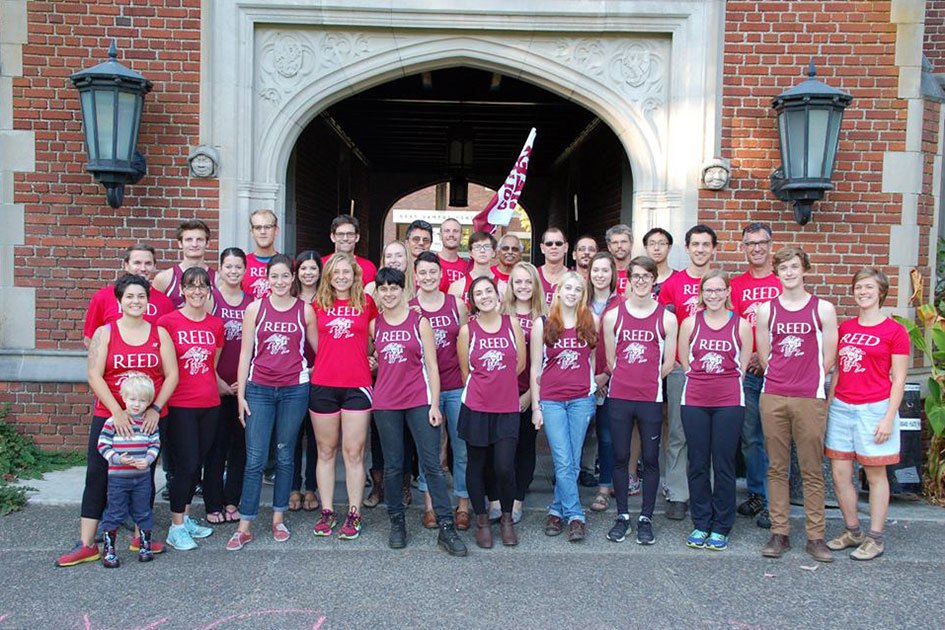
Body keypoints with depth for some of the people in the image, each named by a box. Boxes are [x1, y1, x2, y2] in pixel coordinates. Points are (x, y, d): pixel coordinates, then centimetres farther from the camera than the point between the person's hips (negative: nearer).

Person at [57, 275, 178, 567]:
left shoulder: (160, 333, 5)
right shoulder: (104, 332, 1)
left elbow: (172, 374, 1)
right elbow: (94, 376, -7)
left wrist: (155, 409, -10)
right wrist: (117, 411, -16)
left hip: (150, 418, 1)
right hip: (109, 416, -1)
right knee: (98, 476, 0)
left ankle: (141, 536, 22)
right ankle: (86, 544, 8)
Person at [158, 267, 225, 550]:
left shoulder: (216, 324, 8)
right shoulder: (167, 322, -6)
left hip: (209, 404, 5)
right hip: (179, 405, -5)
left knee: (198, 463, 11)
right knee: (186, 463, -4)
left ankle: (186, 517, 26)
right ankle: (176, 527, 9)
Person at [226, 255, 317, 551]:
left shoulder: (305, 310, 2)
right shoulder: (255, 308, 2)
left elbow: (320, 350, 13)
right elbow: (246, 353, 2)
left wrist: (310, 371, 1)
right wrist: (240, 394, 0)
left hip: (294, 390, 1)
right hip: (259, 389, 0)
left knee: (285, 457, 9)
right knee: (254, 459, -2)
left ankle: (278, 518, 22)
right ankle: (244, 527, 6)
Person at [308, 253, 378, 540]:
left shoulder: (366, 302, 4)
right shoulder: (319, 303, 7)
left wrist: (372, 359, 2)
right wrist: (315, 363, 7)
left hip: (357, 386, -1)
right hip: (323, 385, 2)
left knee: (354, 452, 1)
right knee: (326, 451, 9)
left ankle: (354, 515, 10)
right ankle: (326, 512, 19)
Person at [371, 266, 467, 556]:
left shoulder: (420, 321, 0)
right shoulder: (374, 324, 7)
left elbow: (432, 366, -1)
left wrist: (434, 404, -6)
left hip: (420, 401, -2)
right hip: (386, 404, 2)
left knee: (432, 465, -4)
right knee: (393, 466, 9)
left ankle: (446, 529, 0)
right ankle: (397, 523, 23)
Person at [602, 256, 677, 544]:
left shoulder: (667, 318, 1)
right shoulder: (613, 316, 3)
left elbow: (668, 363, 4)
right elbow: (610, 360, 7)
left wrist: (647, 381, 5)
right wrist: (628, 380, 4)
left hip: (651, 399, 0)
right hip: (618, 398, 1)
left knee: (651, 459, 5)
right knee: (620, 458, 7)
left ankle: (645, 518, 18)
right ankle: (622, 516, 20)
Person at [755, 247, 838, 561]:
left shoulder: (823, 308, 3)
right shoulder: (766, 309, 7)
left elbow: (828, 359, 4)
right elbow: (764, 357, 9)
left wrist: (808, 382, 5)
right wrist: (784, 379, 6)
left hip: (810, 399, -1)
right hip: (773, 398, 2)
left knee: (812, 470, 3)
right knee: (777, 468, 6)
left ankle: (816, 537, 12)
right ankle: (779, 534, 14)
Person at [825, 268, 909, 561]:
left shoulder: (894, 331, -5)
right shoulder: (845, 328, 10)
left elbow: (898, 380, -6)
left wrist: (889, 417, -11)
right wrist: (828, 405, 12)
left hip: (874, 408, -5)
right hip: (841, 407, 5)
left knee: (876, 475, 5)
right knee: (839, 474, 7)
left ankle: (876, 538, 16)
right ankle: (853, 531, 24)